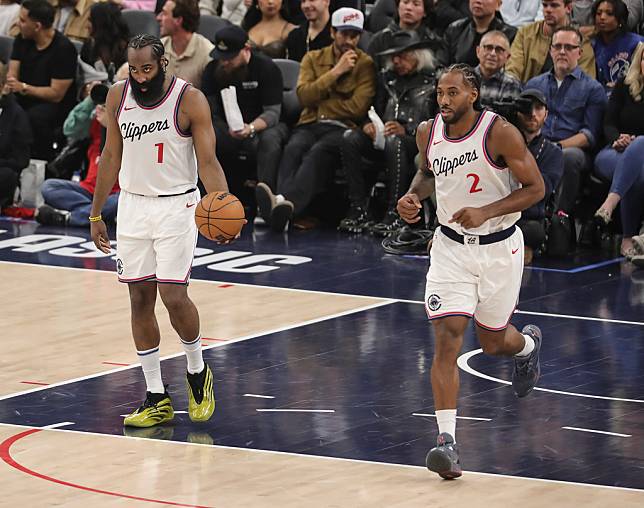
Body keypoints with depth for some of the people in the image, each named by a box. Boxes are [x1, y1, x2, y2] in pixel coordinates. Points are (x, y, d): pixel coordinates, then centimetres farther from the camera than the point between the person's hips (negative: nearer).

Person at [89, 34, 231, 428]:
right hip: (133, 206, 5)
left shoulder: (190, 100, -13)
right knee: (140, 299, 3)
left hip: (177, 207, -5)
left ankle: (198, 372, 15)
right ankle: (157, 399, 9)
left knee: (174, 295, -13)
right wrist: (96, 214, 13)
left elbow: (208, 161, -12)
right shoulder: (118, 96, 2)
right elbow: (112, 156, 12)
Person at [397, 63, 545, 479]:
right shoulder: (428, 132, -4)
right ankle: (447, 441, -15)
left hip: (499, 247, -3)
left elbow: (535, 188, -14)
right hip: (451, 246, 3)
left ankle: (528, 343, 53)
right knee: (447, 340, -13)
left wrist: (486, 212, -26)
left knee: (493, 343, 14)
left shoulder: (500, 133, -19)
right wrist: (414, 195, -3)